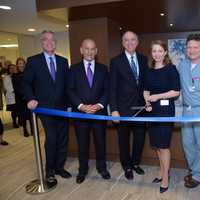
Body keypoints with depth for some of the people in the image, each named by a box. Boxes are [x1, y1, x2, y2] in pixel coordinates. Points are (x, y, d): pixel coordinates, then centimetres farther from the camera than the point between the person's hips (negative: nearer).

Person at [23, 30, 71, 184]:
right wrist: (31, 99, -14)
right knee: (51, 139, -1)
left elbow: (67, 83, 10)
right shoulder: (33, 61, 1)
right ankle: (50, 170, 18)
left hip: (62, 107, 4)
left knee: (63, 138, 9)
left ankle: (60, 167, 27)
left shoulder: (63, 61, 10)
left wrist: (69, 102, 3)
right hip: (45, 108, -3)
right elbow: (26, 83, 1)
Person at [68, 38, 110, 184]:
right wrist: (81, 106, -14)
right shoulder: (74, 69, 5)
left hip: (99, 111, 1)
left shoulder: (103, 68, 8)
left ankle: (102, 167, 31)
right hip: (80, 112, -1)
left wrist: (99, 105, -12)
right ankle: (83, 170, 27)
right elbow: (71, 90, -1)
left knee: (100, 141, 11)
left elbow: (107, 90, 3)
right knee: (82, 143, 10)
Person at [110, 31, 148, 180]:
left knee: (140, 137, 12)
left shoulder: (143, 59, 6)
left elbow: (146, 82, 9)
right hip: (124, 108, -3)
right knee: (124, 139, 11)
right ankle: (127, 166, 32)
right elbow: (113, 87, -8)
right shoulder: (116, 61, -6)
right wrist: (114, 109, -12)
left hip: (141, 106, 3)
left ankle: (135, 163, 36)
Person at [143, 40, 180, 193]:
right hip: (152, 111, 5)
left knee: (164, 145, 0)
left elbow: (176, 91, -10)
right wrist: (147, 103, -3)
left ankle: (165, 178, 15)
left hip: (166, 110, -5)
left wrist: (157, 96, -14)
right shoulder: (149, 71, 10)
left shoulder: (171, 69, -7)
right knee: (157, 145, 12)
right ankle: (162, 171, 30)